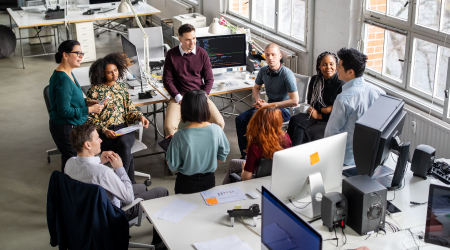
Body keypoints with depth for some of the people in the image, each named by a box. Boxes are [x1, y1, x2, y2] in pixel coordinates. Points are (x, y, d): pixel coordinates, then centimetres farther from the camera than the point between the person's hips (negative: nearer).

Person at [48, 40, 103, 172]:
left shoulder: (68, 74, 7)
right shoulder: (62, 79, -25)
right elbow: (64, 111, -27)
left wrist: (86, 102, 4)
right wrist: (90, 109, -21)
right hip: (66, 129, -10)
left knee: (68, 159, 22)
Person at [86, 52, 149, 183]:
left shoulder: (121, 87, 14)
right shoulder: (95, 91, -1)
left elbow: (130, 109, 17)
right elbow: (91, 117, -3)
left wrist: (140, 116, -4)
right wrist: (104, 130, -18)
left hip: (123, 128, 3)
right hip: (104, 133, -3)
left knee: (124, 145, -32)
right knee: (126, 153, -29)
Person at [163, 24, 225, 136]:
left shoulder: (202, 53, 4)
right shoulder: (171, 54, 0)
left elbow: (209, 79, 7)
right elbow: (167, 80, 2)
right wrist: (179, 98, -10)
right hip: (179, 96, -1)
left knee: (219, 123, -18)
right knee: (169, 126, -27)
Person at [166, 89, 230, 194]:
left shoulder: (179, 137, -25)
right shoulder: (216, 130, -17)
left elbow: (173, 167, -12)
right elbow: (222, 158, -3)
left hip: (186, 184, -2)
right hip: (209, 181, 2)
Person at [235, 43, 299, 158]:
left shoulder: (287, 74, -20)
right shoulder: (263, 71, 0)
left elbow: (294, 101, -23)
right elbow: (256, 88, 20)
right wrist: (258, 100, -4)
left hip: (284, 110, -7)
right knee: (240, 119, -4)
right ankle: (244, 155, 1)